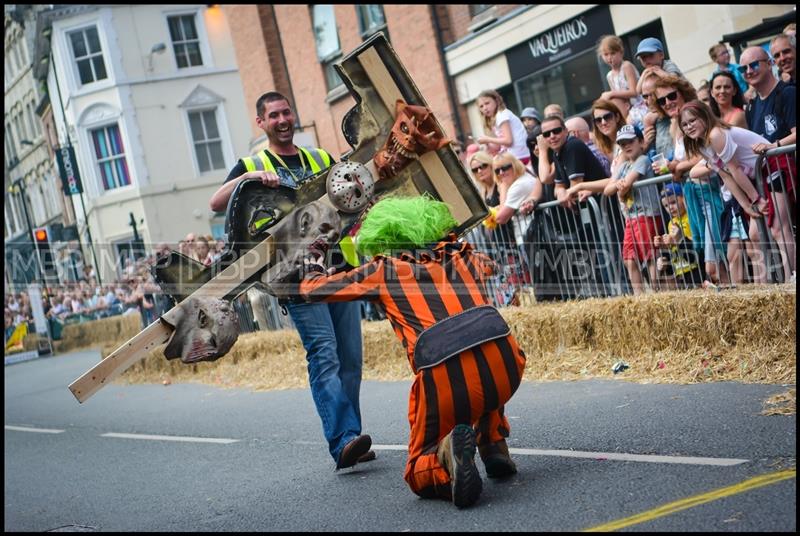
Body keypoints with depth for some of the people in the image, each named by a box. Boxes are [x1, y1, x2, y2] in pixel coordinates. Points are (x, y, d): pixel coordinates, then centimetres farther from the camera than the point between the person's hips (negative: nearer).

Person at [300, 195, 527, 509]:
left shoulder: (384, 270, 15)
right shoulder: (463, 257, 24)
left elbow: (311, 289, 26)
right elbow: (489, 265, 51)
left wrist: (314, 266, 49)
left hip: (445, 379, -3)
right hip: (506, 365, 3)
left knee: (419, 474, 21)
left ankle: (446, 453, -13)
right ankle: (494, 446, 23)